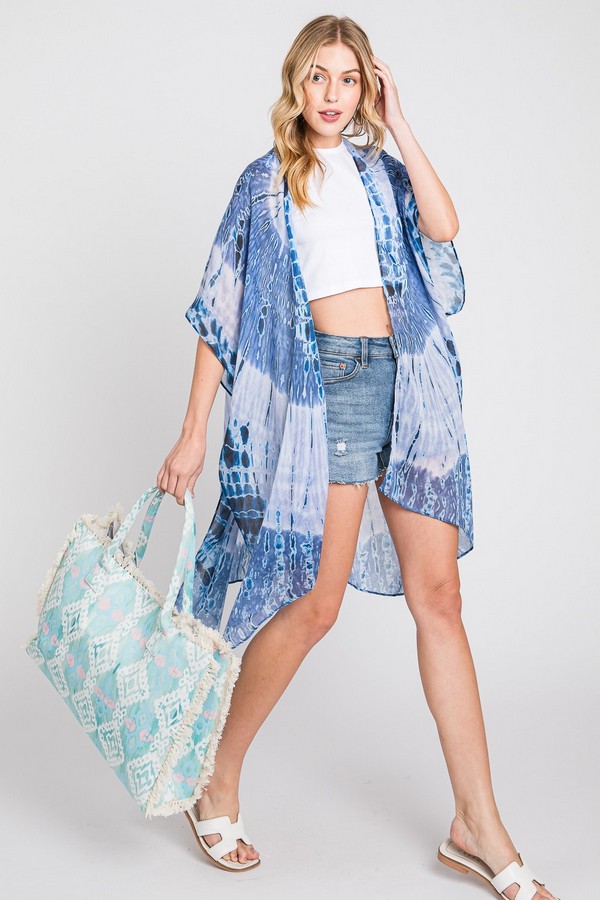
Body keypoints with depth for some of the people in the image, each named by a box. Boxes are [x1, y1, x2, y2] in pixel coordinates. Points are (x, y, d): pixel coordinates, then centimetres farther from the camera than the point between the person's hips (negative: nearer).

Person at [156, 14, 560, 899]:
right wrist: (193, 430, -1)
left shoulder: (382, 170, 18)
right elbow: (222, 311, 5)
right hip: (322, 382, -4)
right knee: (314, 603, -6)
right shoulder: (264, 179, 9)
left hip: (407, 383, 4)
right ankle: (217, 783, 15)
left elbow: (444, 225, -4)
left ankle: (478, 826, 10)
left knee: (438, 595, 1)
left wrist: (397, 125, 3)